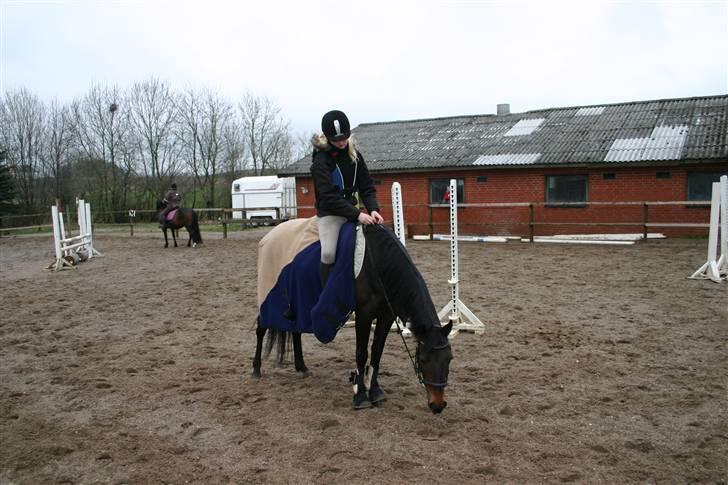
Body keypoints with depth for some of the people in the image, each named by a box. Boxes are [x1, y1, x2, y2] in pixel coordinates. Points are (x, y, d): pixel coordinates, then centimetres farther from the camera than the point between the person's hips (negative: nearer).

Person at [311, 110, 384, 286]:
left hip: (352, 209, 6)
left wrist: (373, 209, -17)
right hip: (329, 213, -6)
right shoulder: (321, 160, -15)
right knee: (328, 253, -22)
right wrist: (357, 214, -31)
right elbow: (328, 196, -24)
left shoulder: (354, 154, 2)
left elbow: (367, 186, 2)